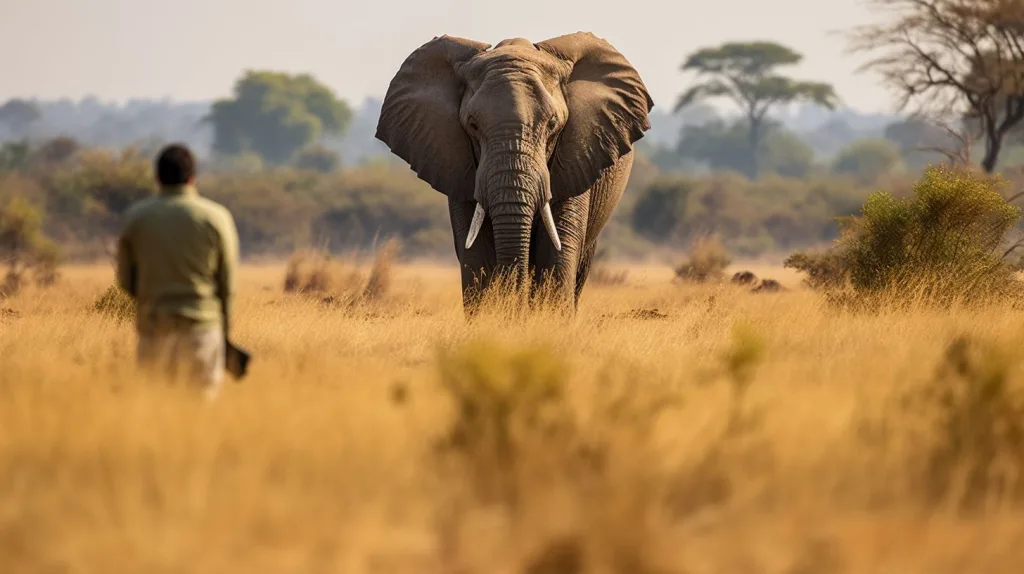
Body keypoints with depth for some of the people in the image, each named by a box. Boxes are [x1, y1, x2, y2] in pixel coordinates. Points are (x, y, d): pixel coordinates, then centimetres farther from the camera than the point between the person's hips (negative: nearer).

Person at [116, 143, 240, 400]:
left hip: (153, 328, 1)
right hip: (202, 326, -1)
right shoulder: (217, 217, -2)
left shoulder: (135, 217, 2)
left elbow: (125, 280, 8)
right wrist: (224, 332, 10)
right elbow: (227, 283, 1)